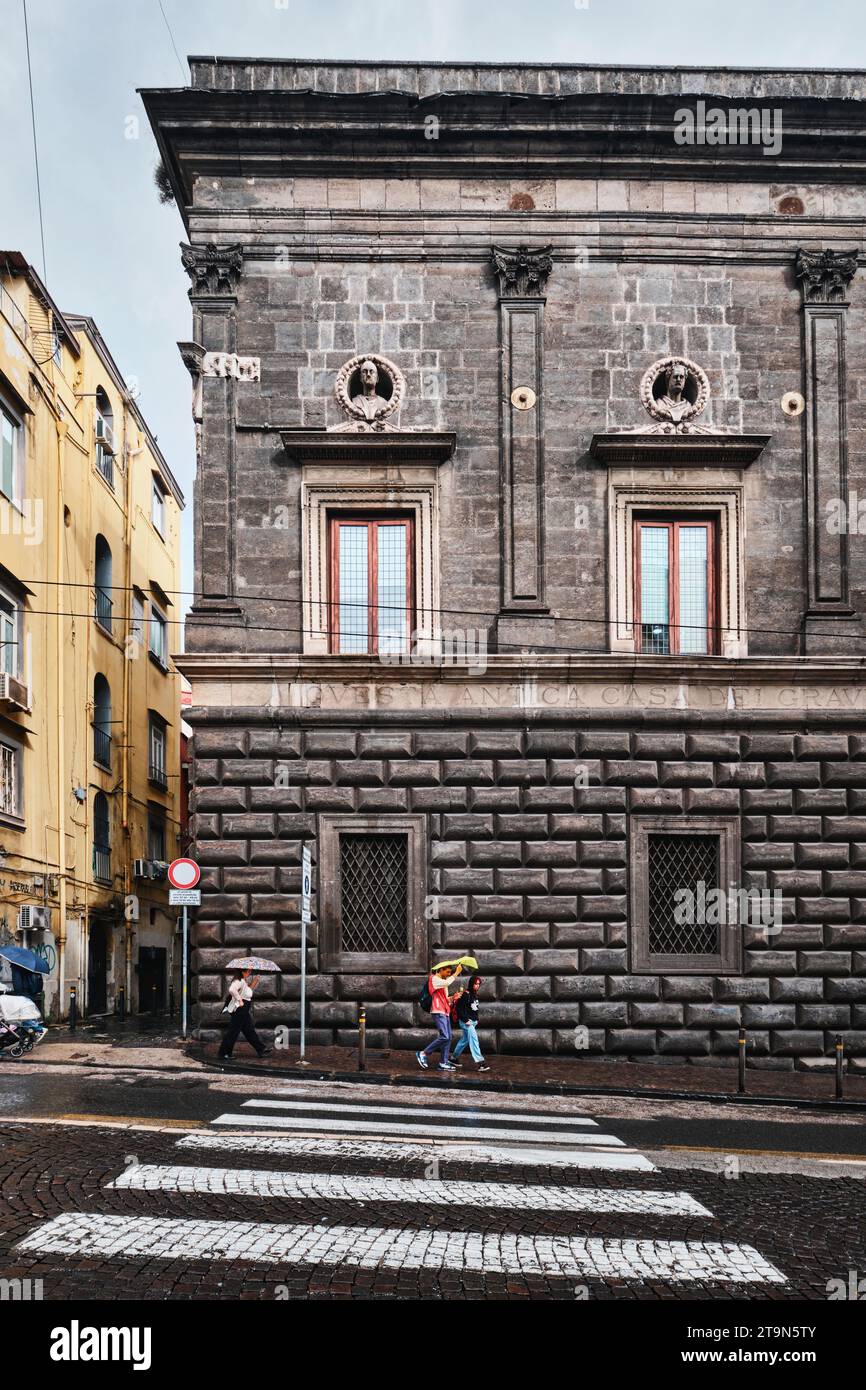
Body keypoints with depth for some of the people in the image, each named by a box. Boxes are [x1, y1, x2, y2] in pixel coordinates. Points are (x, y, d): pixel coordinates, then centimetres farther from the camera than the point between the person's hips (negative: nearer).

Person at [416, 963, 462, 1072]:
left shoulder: (443, 981, 24)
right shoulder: (434, 979, -5)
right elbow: (447, 982, -25)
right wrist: (457, 973, -16)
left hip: (445, 1012, 10)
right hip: (438, 1012, -10)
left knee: (448, 1038, 3)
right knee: (444, 1037, -18)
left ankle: (444, 1063, 4)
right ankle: (423, 1054, -9)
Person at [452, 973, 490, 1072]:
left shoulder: (475, 995, 13)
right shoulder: (465, 995, -15)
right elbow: (459, 1008, -17)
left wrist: (476, 1020, 16)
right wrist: (466, 1019, -21)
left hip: (473, 1022, 9)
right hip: (466, 1022, -9)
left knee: (464, 1040, 16)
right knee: (474, 1039, -16)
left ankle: (454, 1058, 30)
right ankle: (479, 1062, -22)